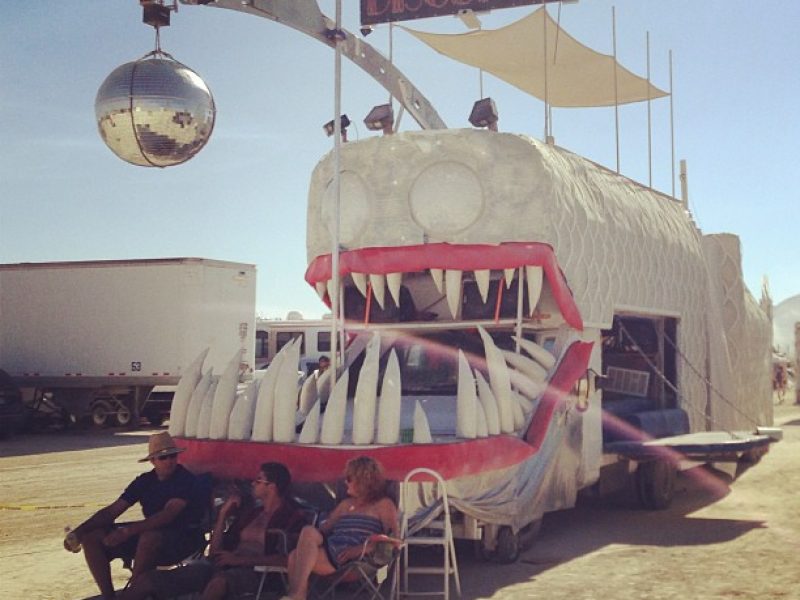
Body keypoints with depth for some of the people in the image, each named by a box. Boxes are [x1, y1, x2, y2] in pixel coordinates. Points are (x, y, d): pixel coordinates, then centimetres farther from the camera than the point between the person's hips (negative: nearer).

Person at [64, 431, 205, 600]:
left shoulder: (185, 479, -13)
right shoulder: (145, 481, 5)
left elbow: (168, 514, -28)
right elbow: (112, 511, 4)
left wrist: (128, 531, -36)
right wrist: (78, 531, -10)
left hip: (182, 538, -7)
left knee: (150, 537, -41)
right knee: (92, 537, -6)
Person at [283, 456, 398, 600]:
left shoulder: (383, 504, 11)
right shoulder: (345, 504, 32)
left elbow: (393, 538, -4)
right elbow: (324, 529, 23)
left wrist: (360, 548, -17)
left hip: (359, 560, -6)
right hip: (332, 554, 6)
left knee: (308, 532, -28)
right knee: (296, 556, -26)